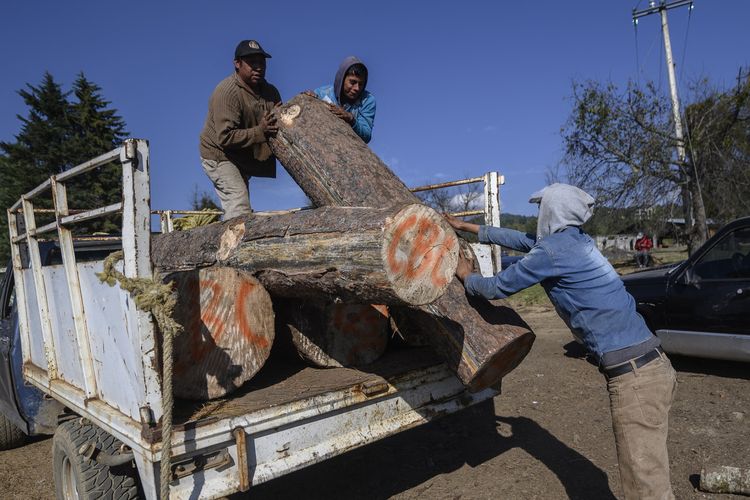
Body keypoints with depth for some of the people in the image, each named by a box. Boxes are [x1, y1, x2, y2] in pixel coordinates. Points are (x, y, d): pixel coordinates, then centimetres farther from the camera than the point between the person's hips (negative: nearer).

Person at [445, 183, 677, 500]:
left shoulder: (553, 250, -12)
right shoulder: (578, 240, 14)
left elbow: (499, 287, 0)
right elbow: (522, 240, 26)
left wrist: (466, 277, 21)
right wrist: (467, 227, 35)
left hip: (633, 376, -9)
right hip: (651, 365, 9)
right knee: (647, 472, 19)